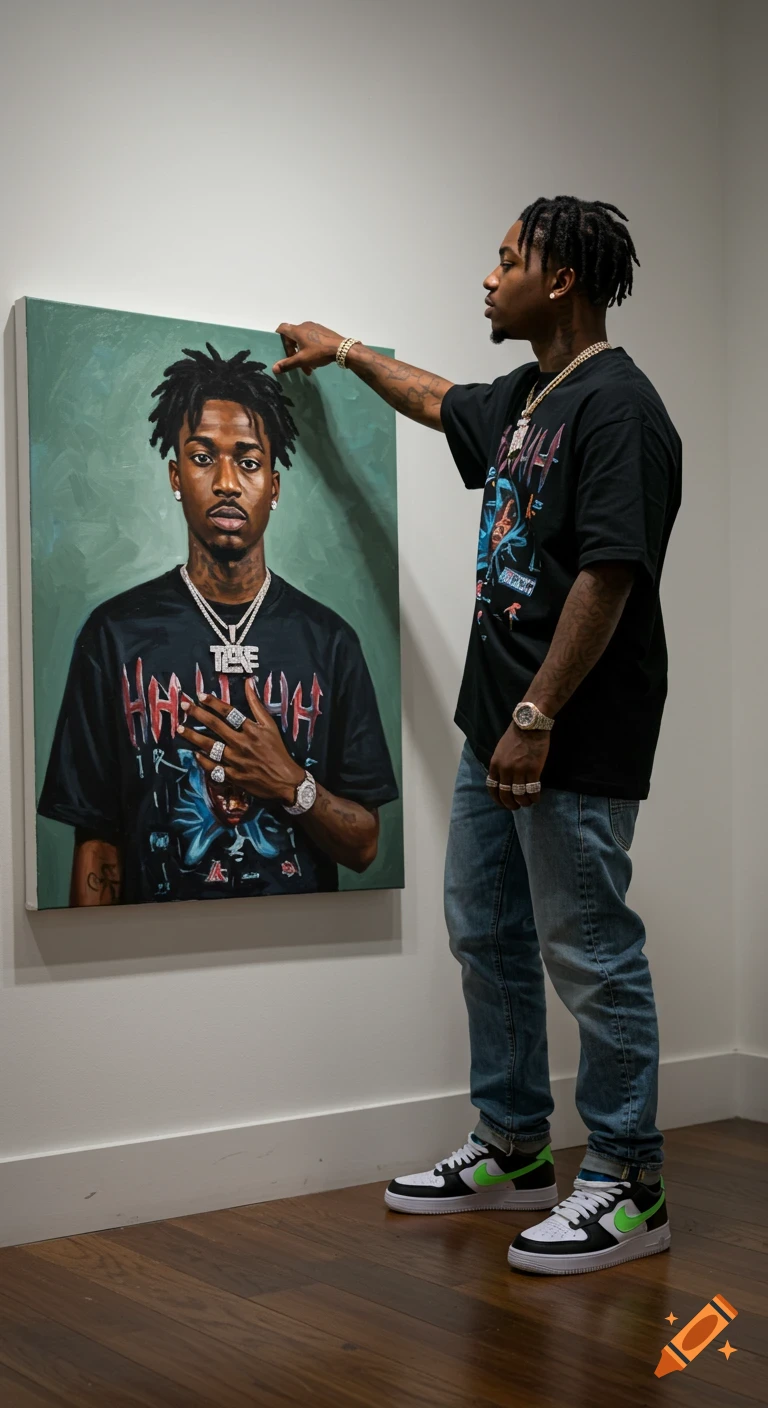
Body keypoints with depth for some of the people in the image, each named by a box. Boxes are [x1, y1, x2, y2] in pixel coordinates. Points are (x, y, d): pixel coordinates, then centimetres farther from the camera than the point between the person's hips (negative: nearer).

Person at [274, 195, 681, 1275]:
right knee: (487, 936, 16)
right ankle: (514, 1151, 29)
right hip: (497, 727, 10)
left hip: (574, 742, -10)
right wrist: (342, 351, 46)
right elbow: (438, 402, 38)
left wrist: (537, 718, -24)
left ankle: (630, 1186, 10)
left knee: (590, 954, -3)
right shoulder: (521, 400, 15)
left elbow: (607, 576, -22)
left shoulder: (615, 405, -15)